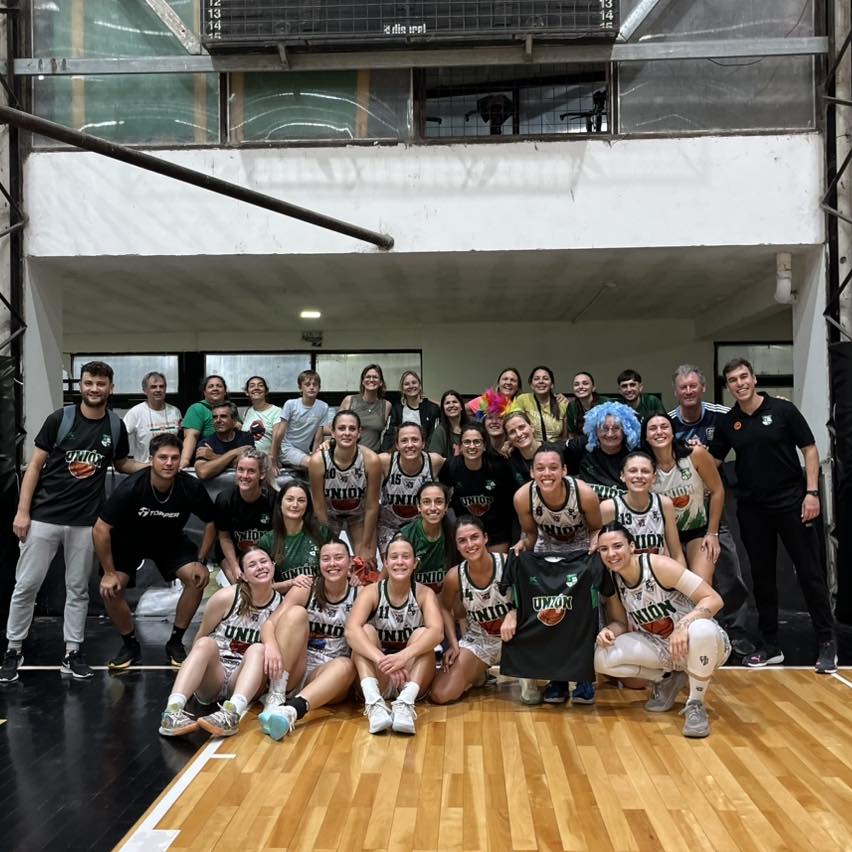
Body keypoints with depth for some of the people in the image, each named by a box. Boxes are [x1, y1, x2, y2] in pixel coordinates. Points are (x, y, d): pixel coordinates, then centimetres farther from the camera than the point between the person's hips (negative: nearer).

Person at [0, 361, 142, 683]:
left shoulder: (116, 426, 1)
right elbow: (35, 465, -3)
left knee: (78, 589, 10)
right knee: (26, 586, 4)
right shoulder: (60, 419, -7)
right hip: (44, 517, -2)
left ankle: (72, 653, 19)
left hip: (85, 521, 2)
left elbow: (121, 463, 18)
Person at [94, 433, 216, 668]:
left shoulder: (191, 488, -26)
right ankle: (130, 645, 7)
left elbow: (210, 524, -7)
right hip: (129, 540, -1)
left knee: (198, 578, -19)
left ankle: (175, 643, 1)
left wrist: (201, 561, -12)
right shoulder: (131, 488, -32)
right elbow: (101, 529, -23)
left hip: (170, 540, 1)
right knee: (109, 589, -19)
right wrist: (109, 572, -18)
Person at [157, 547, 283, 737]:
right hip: (212, 676, 0)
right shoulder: (226, 597, -5)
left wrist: (273, 645, -26)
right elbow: (200, 638, 7)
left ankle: (232, 712, -53)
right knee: (206, 644, -29)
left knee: (258, 650, -29)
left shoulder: (282, 605, -3)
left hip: (246, 680, 0)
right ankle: (173, 711, -47)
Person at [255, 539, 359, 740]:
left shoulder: (360, 596, 1)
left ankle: (292, 710, -55)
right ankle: (275, 698, -32)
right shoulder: (305, 590, -1)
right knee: (296, 613, -21)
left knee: (345, 665, -34)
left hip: (328, 678, 0)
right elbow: (269, 624, -11)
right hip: (292, 673, 0)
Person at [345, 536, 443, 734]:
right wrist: (383, 660, -44)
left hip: (413, 678, 0)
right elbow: (351, 630, -27)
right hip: (377, 678, 0)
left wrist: (404, 656, -45)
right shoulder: (371, 591, -8)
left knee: (422, 633, -23)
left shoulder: (424, 593, -6)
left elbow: (437, 631, -27)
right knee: (366, 631, -22)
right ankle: (374, 702, -39)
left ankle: (405, 702, -41)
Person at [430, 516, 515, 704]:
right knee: (440, 695, -13)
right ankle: (477, 676, 22)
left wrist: (513, 614, -32)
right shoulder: (454, 576, -16)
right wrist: (453, 644, -4)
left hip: (511, 637, -1)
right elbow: (446, 608, 5)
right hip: (477, 640, 1)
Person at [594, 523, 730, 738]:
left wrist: (683, 625, -41)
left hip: (701, 643, -5)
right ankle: (667, 679, 7)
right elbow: (620, 622, 3)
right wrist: (609, 630, -21)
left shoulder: (659, 566, -25)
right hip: (659, 646, 5)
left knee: (702, 630, -42)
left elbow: (714, 599, -25)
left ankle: (696, 705, -16)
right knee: (603, 658, -18)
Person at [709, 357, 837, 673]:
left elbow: (809, 449, -3)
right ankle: (771, 646, 19)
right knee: (762, 577, 9)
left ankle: (827, 644, 11)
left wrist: (812, 492, -11)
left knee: (810, 572, 0)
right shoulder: (727, 422, 4)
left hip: (792, 503, -3)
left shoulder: (783, 410, -4)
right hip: (752, 509, 3)